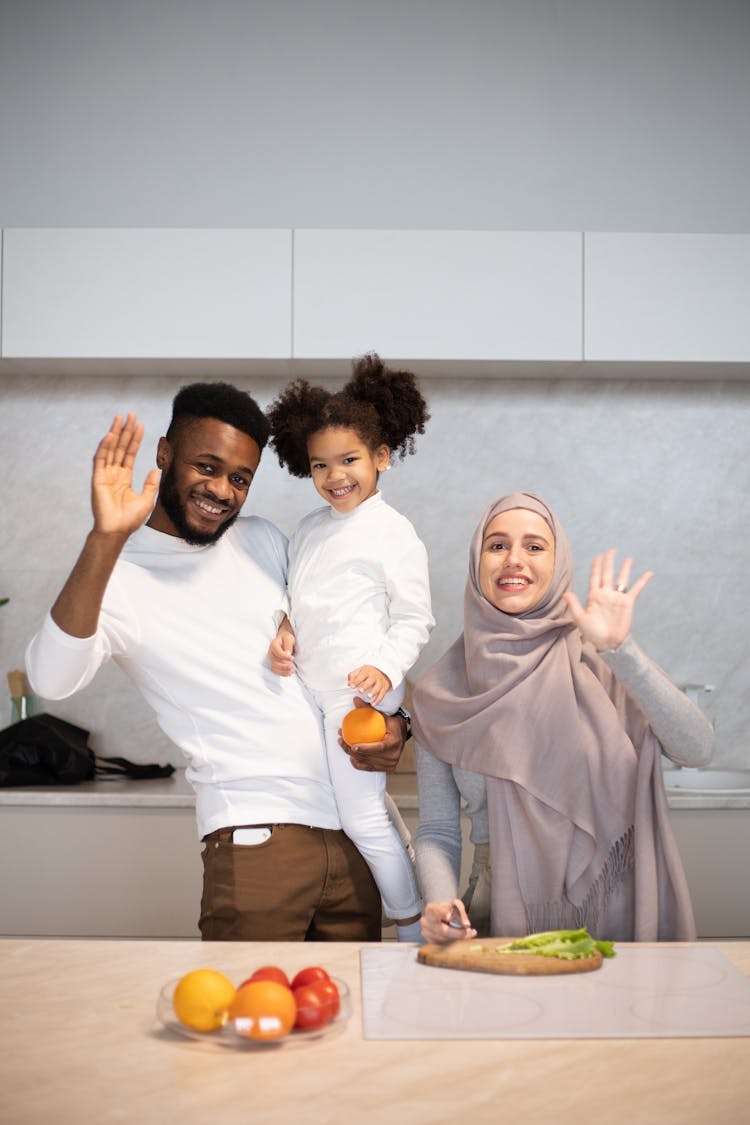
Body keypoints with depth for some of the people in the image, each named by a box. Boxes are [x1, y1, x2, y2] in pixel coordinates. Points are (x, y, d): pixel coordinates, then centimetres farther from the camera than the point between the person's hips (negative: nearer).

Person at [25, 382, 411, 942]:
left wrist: (391, 721, 3)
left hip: (355, 834, 5)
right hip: (256, 837, -5)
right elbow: (51, 679, -24)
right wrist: (105, 540, -34)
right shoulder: (116, 576, -5)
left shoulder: (265, 541, 12)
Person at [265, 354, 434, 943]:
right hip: (315, 690, 8)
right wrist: (285, 631, 0)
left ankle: (415, 931, 12)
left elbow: (415, 620, -8)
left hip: (361, 690, -8)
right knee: (373, 805, 17)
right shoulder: (310, 528, 13)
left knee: (362, 817, -4)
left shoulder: (393, 533, -9)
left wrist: (385, 668, -22)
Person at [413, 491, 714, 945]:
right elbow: (437, 832, 7)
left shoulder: (597, 659, -1)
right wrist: (440, 901, -11)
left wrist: (618, 649, -20)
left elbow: (697, 749, -13)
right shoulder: (442, 694, 4)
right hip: (505, 921, 2)